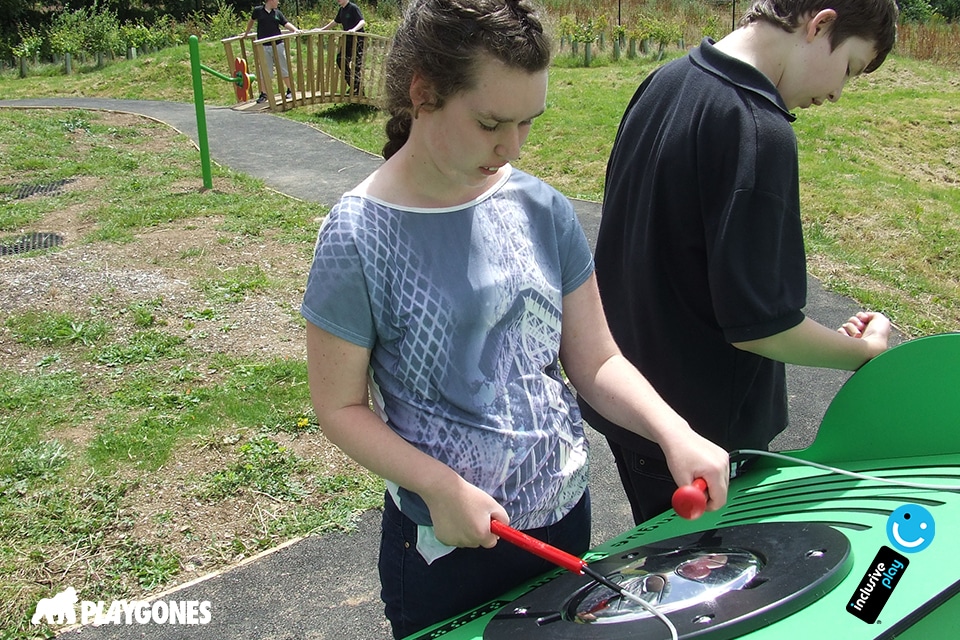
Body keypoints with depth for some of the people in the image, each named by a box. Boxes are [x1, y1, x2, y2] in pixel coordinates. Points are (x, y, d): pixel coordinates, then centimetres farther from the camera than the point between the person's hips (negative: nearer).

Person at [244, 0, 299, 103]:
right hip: (264, 47, -1)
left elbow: (286, 24, -3)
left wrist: (295, 30, -22)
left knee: (284, 69, 6)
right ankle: (264, 94, 11)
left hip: (278, 45, 1)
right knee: (265, 71, 4)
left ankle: (290, 91, 18)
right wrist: (246, 32, 28)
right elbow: (251, 20, 17)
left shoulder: (278, 13, 5)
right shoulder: (258, 10, 0)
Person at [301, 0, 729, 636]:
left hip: (565, 515, 4)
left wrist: (673, 432, -17)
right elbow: (340, 406, -10)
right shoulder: (358, 237, -17)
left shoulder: (542, 210, -6)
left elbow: (596, 361, -1)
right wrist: (441, 487, -21)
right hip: (443, 540, -4)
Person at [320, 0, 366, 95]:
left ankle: (358, 89, 5)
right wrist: (322, 30, 30)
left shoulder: (353, 8, -13)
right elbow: (335, 22, 27)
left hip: (357, 40, -9)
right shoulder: (341, 10, 12)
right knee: (340, 60, 8)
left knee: (356, 65, -6)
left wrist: (354, 29, -43)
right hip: (347, 40, 9)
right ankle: (353, 84, 17)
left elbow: (363, 22, -25)